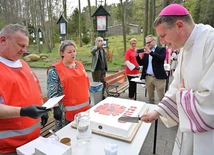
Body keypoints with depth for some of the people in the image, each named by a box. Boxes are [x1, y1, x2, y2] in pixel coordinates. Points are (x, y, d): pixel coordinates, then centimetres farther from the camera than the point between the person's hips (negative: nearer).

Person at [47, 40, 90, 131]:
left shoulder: (79, 64, 7)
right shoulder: (55, 69, -12)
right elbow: (52, 93, -14)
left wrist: (88, 97, 15)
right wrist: (56, 108, -18)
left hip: (84, 107, 6)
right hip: (67, 111, -6)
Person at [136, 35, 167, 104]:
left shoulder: (161, 49, 1)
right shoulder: (146, 51, 14)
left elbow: (162, 58, -18)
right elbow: (141, 63, 9)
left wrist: (150, 52, -25)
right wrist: (137, 55, -7)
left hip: (158, 77, -4)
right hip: (148, 77, 5)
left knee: (162, 98, 0)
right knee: (150, 98, 14)